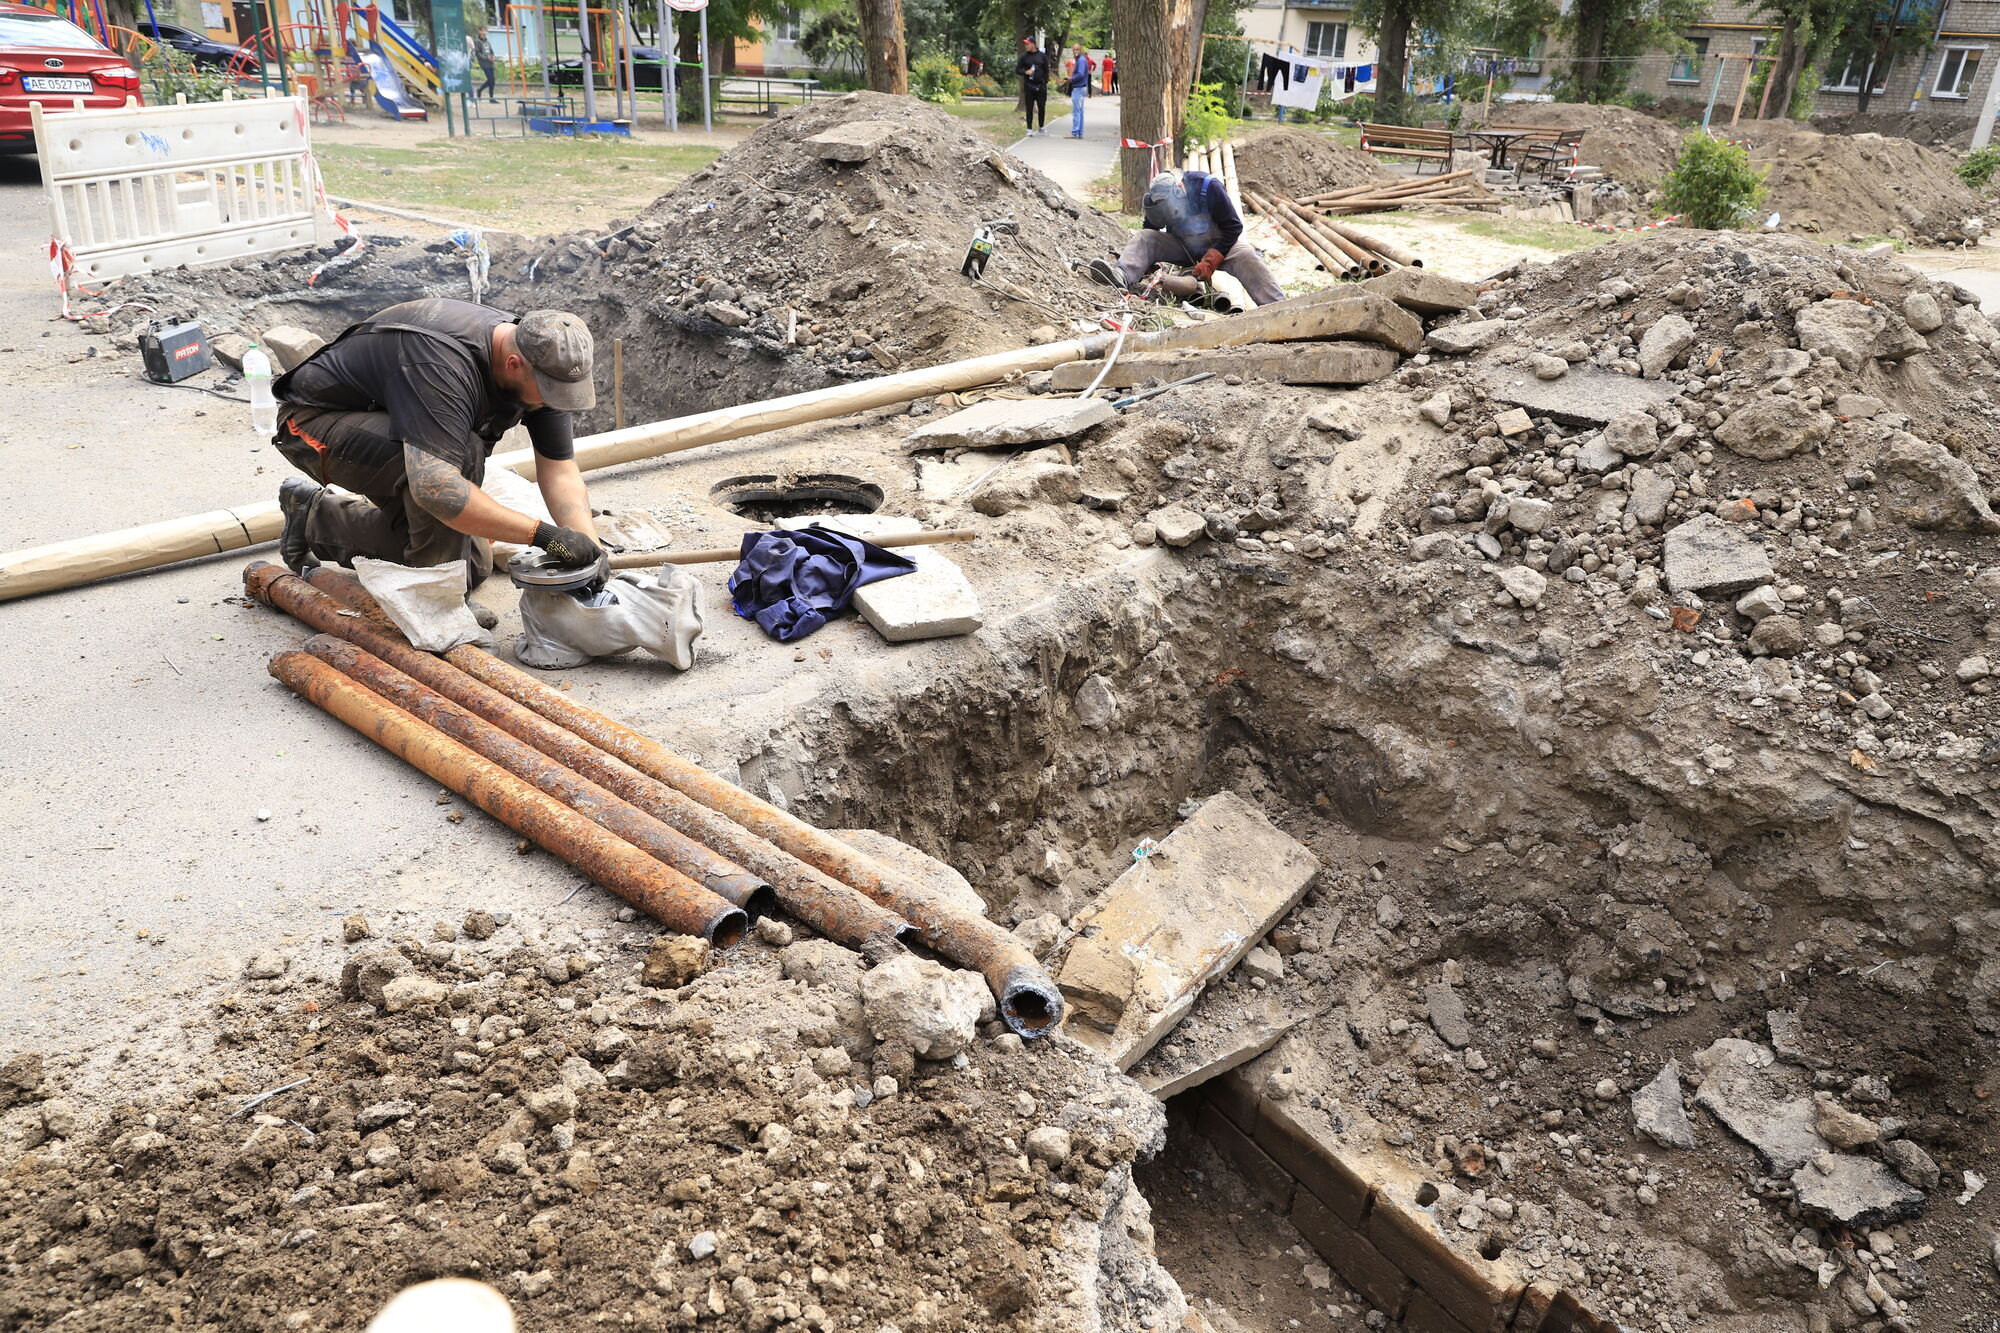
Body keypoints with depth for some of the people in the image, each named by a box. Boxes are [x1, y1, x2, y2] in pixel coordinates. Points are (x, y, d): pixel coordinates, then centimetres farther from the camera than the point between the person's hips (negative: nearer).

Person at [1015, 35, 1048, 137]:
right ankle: (1030, 129, 7)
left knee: (1042, 107, 5)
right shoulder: (1024, 56, 4)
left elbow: (1046, 70, 8)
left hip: (1041, 86, 0)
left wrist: (1045, 82, 0)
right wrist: (1025, 72, -13)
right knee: (1029, 108, 0)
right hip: (1029, 86, 0)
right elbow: (1017, 70, 5)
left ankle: (1041, 127, 20)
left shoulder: (1042, 55, 4)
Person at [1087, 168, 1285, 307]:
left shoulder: (1209, 187, -26)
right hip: (1181, 247, 3)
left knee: (1246, 256, -34)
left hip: (1219, 244, -3)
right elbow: (1150, 230, 3)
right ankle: (1122, 277, -47)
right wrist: (1147, 263, -13)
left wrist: (1210, 261, -29)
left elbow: (1233, 227, -22)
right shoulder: (1157, 197, -14)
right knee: (1143, 237, -19)